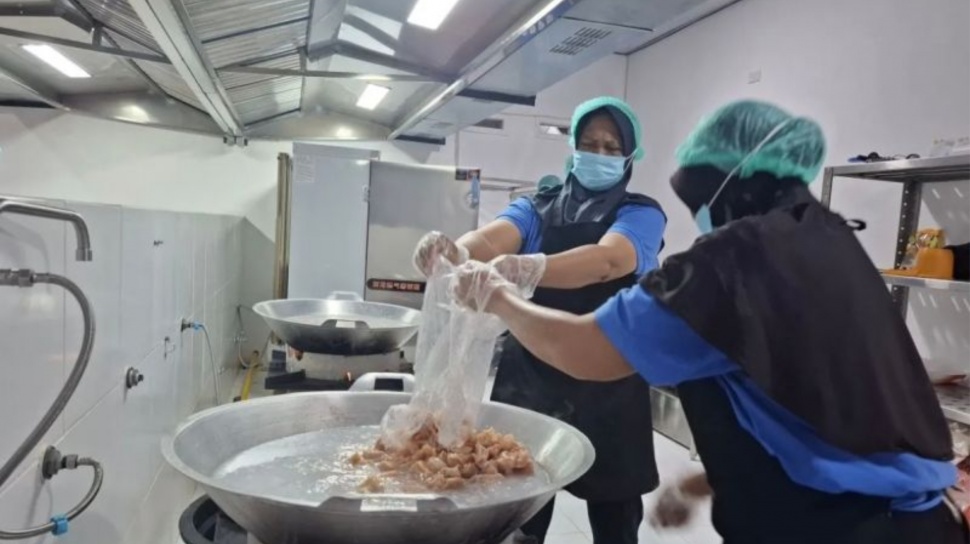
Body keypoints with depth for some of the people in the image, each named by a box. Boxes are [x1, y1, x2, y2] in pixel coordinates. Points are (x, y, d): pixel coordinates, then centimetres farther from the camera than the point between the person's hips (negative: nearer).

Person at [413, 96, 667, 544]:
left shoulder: (641, 214, -1)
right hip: (529, 377, 2)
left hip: (609, 386, -1)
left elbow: (608, 260, -23)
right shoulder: (537, 207, 8)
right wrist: (457, 252, -37)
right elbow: (492, 238, -13)